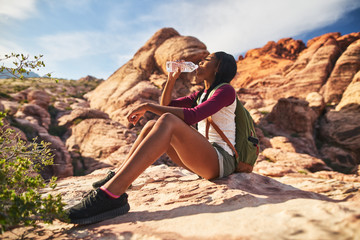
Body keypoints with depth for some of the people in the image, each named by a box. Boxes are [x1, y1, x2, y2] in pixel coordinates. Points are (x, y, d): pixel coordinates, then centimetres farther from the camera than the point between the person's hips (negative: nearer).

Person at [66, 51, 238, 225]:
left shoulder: (226, 90, -4)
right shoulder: (201, 95, 23)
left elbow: (191, 116, -21)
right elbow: (165, 105, 24)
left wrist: (148, 106, -18)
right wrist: (172, 79, 13)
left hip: (221, 161, -8)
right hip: (200, 158, 8)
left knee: (168, 121, -30)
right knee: (151, 126, 2)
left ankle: (111, 195, -40)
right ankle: (116, 180, -2)